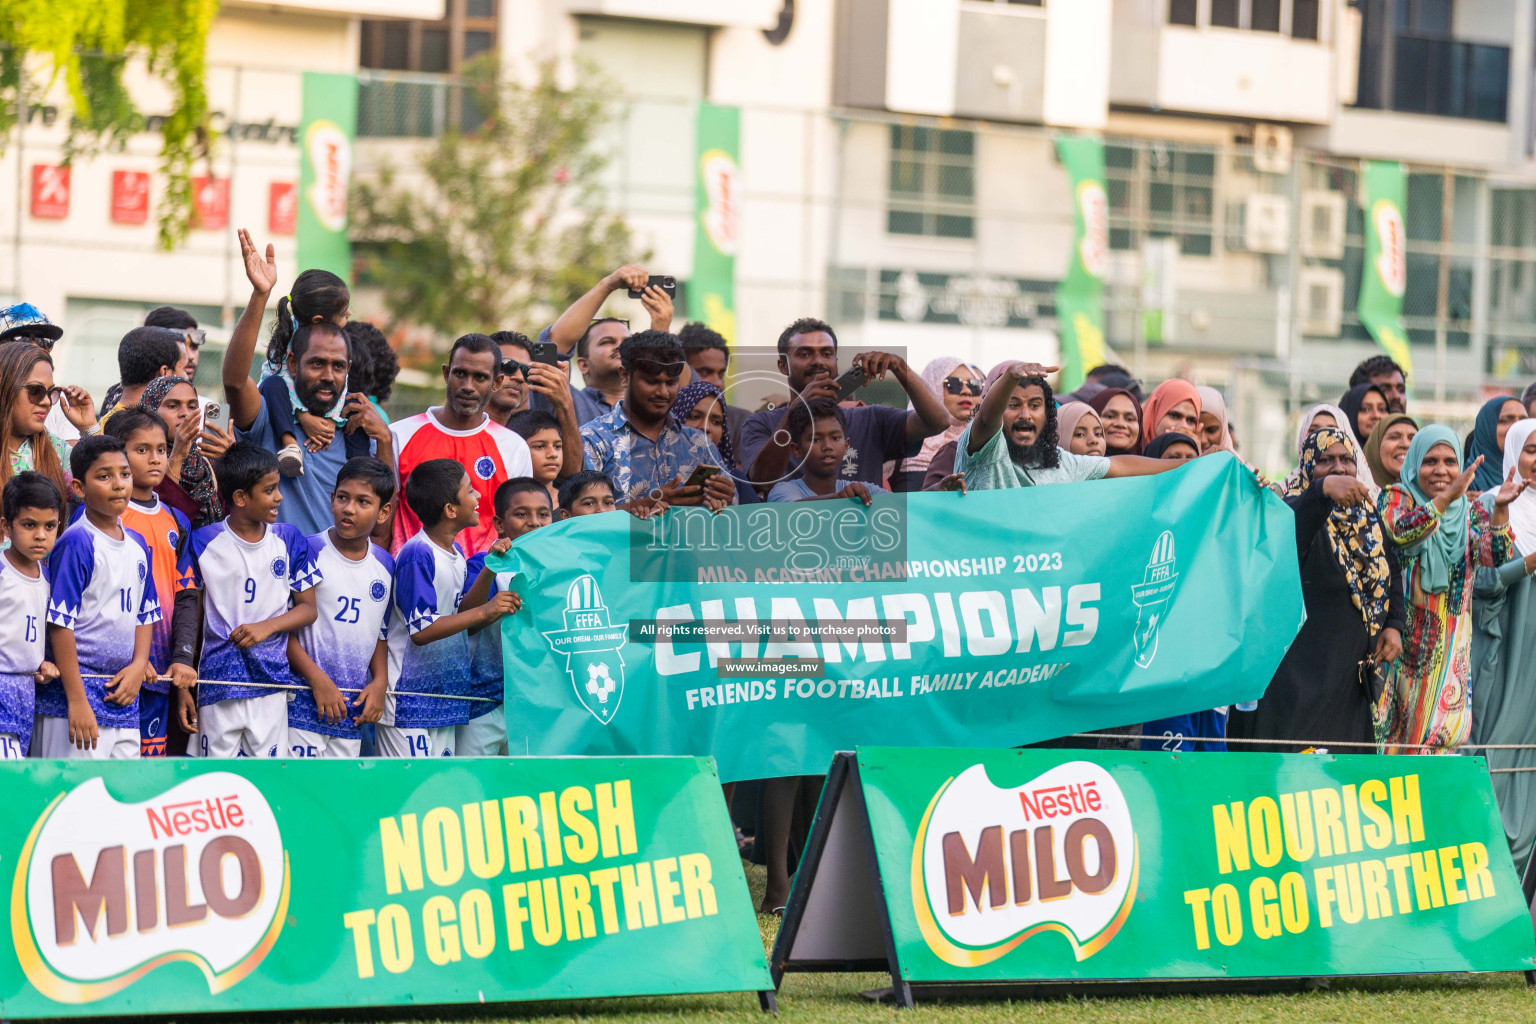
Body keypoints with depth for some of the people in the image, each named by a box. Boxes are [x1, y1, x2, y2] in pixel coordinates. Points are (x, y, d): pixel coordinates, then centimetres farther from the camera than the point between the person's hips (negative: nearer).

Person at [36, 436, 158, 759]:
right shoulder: (75, 544, -10)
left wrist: (139, 666, 1)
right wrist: (76, 700, -17)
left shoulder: (137, 545, 13)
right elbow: (60, 624, -13)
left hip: (123, 696, 8)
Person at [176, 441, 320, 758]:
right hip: (217, 686, -2)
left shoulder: (288, 540, 6)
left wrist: (267, 627, -10)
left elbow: (308, 608, 9)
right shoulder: (204, 543, -1)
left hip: (271, 683, 2)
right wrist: (183, 688, 0)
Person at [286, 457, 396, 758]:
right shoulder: (309, 552, -7)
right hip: (305, 698, -5)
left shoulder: (385, 565, 9)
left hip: (354, 705, 5)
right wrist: (318, 679, -13)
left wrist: (380, 681, 4)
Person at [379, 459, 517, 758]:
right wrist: (484, 612, -24)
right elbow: (421, 630, -21)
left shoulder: (456, 553, 12)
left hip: (443, 694, 9)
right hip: (407, 697, -9)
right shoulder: (417, 555, -16)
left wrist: (489, 570, 1)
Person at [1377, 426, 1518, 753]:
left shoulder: (1472, 512, 10)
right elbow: (1400, 532, -20)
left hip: (1450, 646, 2)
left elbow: (1494, 556, -8)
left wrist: (1499, 509, -25)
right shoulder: (1395, 498, 3)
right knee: (1395, 730, -5)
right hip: (1402, 637, -2)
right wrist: (1446, 497, -32)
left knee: (1440, 732, -3)